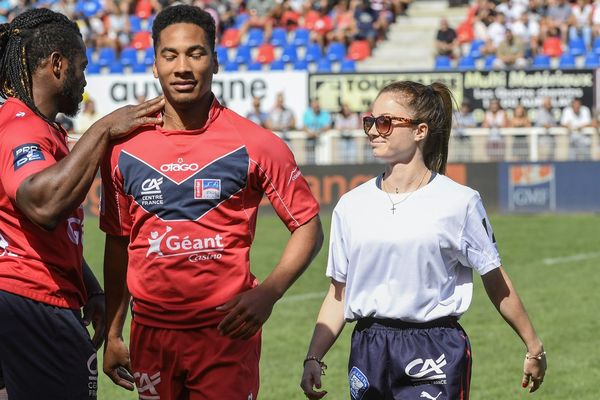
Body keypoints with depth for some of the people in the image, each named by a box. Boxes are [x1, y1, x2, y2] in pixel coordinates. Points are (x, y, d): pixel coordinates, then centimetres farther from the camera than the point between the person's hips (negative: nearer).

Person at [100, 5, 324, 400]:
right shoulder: (123, 147, 4)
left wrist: (268, 292, -14)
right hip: (150, 334, 3)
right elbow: (118, 244, 13)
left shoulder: (253, 144, -3)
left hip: (227, 334, -2)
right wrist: (112, 335, 10)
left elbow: (308, 226, 2)